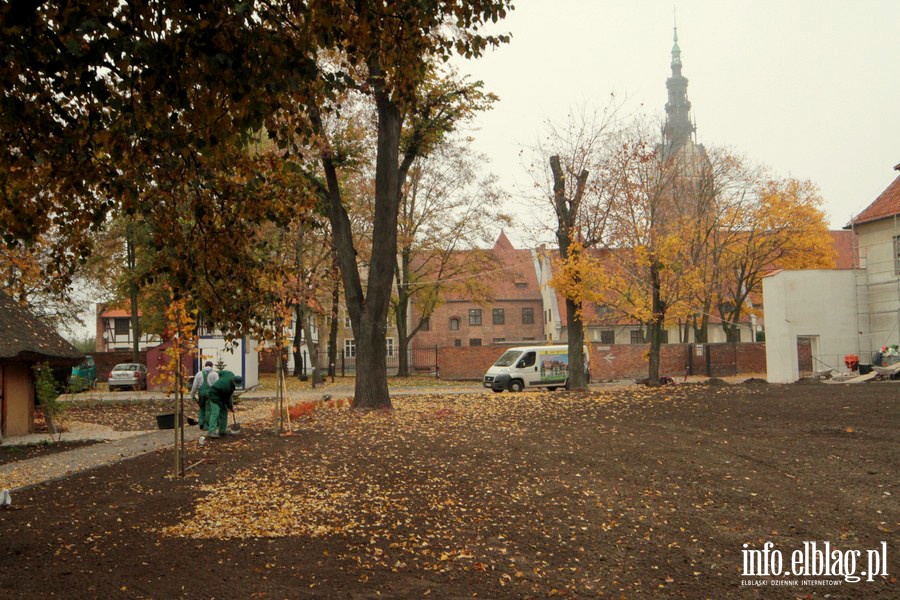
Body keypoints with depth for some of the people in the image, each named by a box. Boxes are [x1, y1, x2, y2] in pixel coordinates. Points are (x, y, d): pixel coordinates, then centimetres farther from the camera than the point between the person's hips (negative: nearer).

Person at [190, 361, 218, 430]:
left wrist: (193, 395, 13)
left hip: (201, 392, 2)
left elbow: (195, 386, 6)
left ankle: (201, 423, 14)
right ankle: (206, 426, 2)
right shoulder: (215, 374, 2)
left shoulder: (199, 374, 8)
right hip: (210, 393, -2)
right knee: (208, 409, 3)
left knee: (202, 408, 19)